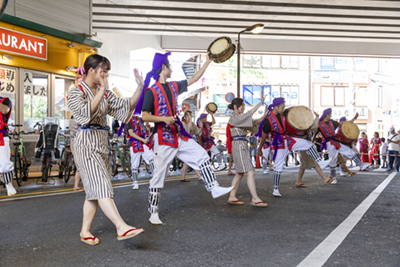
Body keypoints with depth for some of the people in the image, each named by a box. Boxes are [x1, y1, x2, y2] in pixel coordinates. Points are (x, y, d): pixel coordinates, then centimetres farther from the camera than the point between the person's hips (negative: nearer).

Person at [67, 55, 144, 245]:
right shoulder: (76, 92, -3)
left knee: (95, 191, 7)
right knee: (101, 186, -18)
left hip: (102, 143, 8)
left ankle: (85, 231, 16)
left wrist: (139, 87, -1)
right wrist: (101, 90, -18)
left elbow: (126, 106, 10)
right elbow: (87, 112, -20)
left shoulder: (104, 93, 16)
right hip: (86, 142, -8)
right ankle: (121, 227, -29)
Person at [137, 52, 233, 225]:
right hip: (163, 138, -7)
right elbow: (144, 116, -12)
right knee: (159, 176, -1)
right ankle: (153, 213, 10)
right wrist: (163, 118, -26)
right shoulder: (151, 91, -8)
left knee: (202, 156, 1)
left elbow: (193, 79, 20)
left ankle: (214, 188, 8)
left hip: (179, 136, 7)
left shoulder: (173, 87, 13)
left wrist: (208, 62, 20)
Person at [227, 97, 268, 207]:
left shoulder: (241, 118, 19)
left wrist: (264, 115, 5)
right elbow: (250, 113, -16)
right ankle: (255, 199, -12)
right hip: (239, 147, -10)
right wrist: (261, 102, -11)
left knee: (240, 173, 12)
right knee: (250, 172, -13)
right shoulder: (234, 118, -10)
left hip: (243, 147, 10)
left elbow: (254, 122, 17)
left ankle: (232, 197, 17)